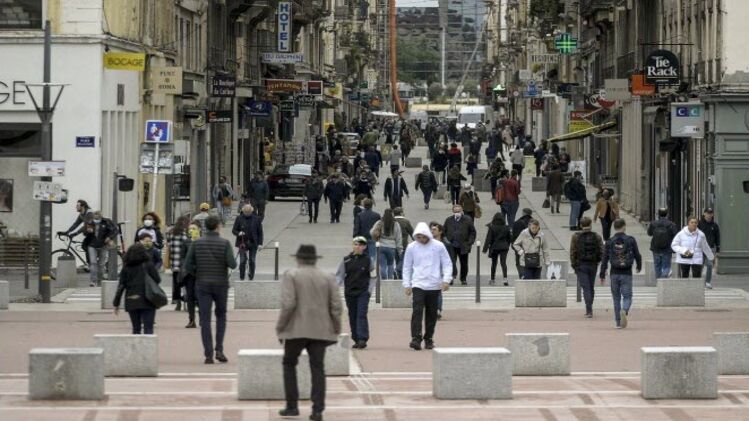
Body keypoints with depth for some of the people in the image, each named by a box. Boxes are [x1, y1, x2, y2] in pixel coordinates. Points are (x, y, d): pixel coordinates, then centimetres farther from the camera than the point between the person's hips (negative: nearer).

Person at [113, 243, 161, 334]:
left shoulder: (126, 268, 4)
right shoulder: (148, 265, -3)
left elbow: (121, 287, 2)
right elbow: (157, 280, -2)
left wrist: (116, 303, 7)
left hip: (131, 302, 3)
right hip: (147, 302, -3)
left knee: (136, 329, 14)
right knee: (148, 328, -5)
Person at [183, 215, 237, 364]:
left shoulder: (197, 243, -2)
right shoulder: (225, 243, -8)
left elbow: (188, 265, -4)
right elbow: (232, 264, -16)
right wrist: (233, 262, 7)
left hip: (202, 285, 1)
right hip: (221, 284, -1)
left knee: (205, 319, 2)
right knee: (221, 316, 17)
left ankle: (208, 354, -4)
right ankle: (219, 349, 6)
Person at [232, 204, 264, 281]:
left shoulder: (257, 219, 3)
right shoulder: (239, 219, 1)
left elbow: (260, 232, 6)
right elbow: (233, 230, 4)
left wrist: (260, 243, 0)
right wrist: (238, 233, -19)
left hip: (253, 243, 1)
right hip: (242, 243, -1)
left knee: (252, 261, 3)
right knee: (242, 261, -6)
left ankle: (251, 277, 14)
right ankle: (241, 277, 2)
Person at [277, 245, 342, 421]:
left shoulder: (291, 275, -2)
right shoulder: (327, 278, 7)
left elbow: (288, 303, -13)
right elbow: (336, 306, 1)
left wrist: (280, 326, -4)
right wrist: (335, 329, 11)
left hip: (296, 329, -2)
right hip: (320, 331, 3)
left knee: (289, 364, 14)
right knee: (317, 368, 4)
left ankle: (292, 406, 10)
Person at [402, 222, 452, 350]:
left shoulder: (438, 246, 1)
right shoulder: (411, 247, 3)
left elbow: (447, 264, 5)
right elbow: (407, 267, 11)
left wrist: (446, 280, -7)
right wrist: (407, 284, 5)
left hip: (434, 285, 1)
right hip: (418, 285, -1)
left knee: (432, 313, 7)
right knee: (417, 311, -14)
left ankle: (429, 339, 19)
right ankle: (416, 338, -20)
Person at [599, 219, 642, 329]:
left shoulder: (609, 242, 0)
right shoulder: (630, 240, -2)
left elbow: (605, 260, 0)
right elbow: (637, 255, 3)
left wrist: (602, 275, 5)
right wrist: (639, 266, 24)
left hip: (614, 274, 1)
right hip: (627, 274, -1)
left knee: (616, 298, 11)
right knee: (627, 296, 3)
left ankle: (618, 322, 11)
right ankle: (624, 310, -29)